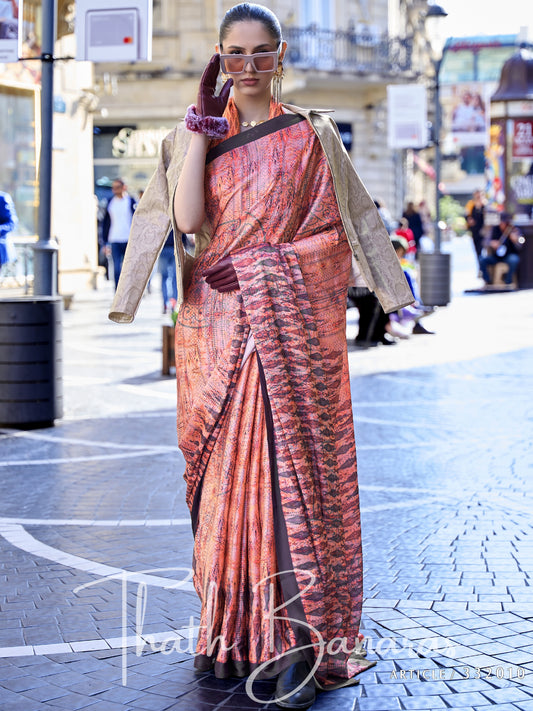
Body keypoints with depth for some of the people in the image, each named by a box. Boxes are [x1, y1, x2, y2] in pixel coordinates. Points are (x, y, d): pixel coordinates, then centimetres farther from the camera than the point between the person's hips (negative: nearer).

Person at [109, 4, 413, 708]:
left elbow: (347, 224, 7)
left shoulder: (312, 135, 8)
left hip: (293, 321, -2)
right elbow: (188, 218, -5)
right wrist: (202, 125, -7)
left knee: (291, 464, -9)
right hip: (217, 326, 2)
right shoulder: (197, 136, 12)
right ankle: (236, 627, 12)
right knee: (228, 467, 2)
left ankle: (301, 641, -9)